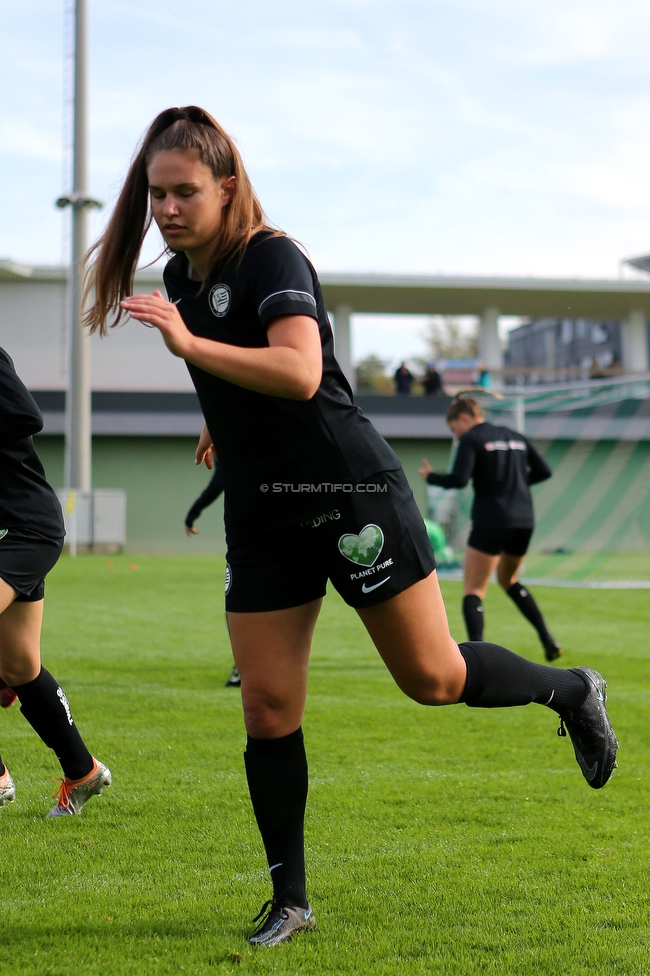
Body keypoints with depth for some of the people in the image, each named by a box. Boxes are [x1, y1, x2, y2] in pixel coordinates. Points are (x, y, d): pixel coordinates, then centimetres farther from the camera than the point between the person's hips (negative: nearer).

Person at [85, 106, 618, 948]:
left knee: (432, 677, -1)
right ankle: (290, 902, 10)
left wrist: (191, 345, -42)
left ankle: (571, 692, 27)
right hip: (261, 515, 7)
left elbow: (300, 372, -34)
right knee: (267, 710, 0)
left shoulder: (271, 258, -16)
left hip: (350, 490, -6)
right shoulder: (181, 275, 8)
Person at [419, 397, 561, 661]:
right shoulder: (514, 437, 16)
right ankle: (547, 639, 18)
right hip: (524, 520, 7)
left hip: (490, 522, -7)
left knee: (473, 590, -2)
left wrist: (431, 477, 2)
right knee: (509, 580, 28)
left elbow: (459, 480, -15)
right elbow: (543, 471, 13)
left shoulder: (471, 439, -3)